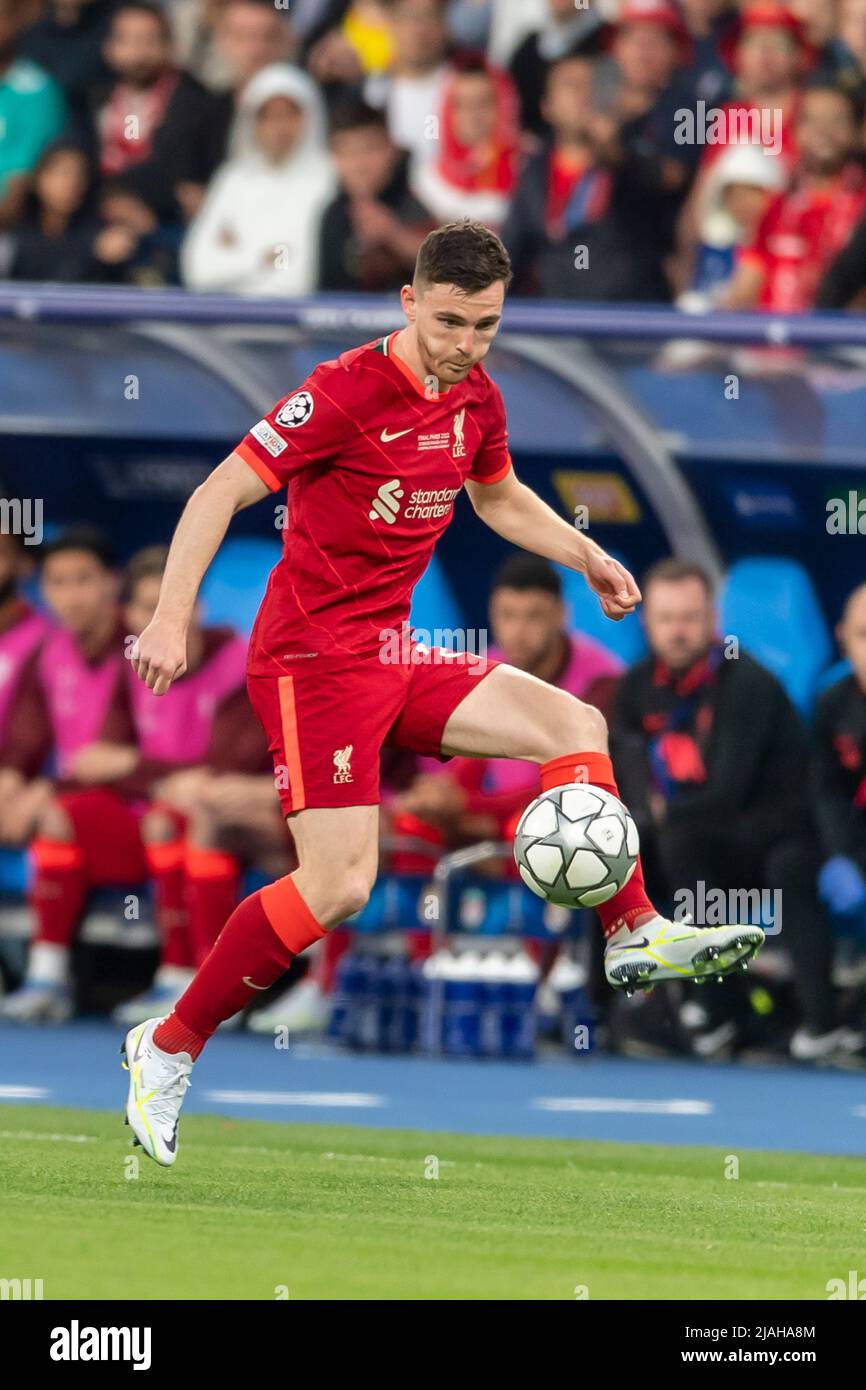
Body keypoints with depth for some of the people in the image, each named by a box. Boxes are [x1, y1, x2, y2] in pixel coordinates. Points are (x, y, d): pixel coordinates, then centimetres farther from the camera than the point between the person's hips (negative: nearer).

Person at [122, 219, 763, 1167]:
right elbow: (220, 494, -17)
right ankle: (168, 1047, -5)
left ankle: (635, 936, 9)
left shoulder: (476, 401, 7)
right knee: (339, 885, -16)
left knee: (575, 724, 5)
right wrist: (170, 620, -25)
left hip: (391, 659, 8)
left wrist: (586, 557, 19)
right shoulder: (349, 392, -17)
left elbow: (498, 495, 30)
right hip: (311, 658, -8)